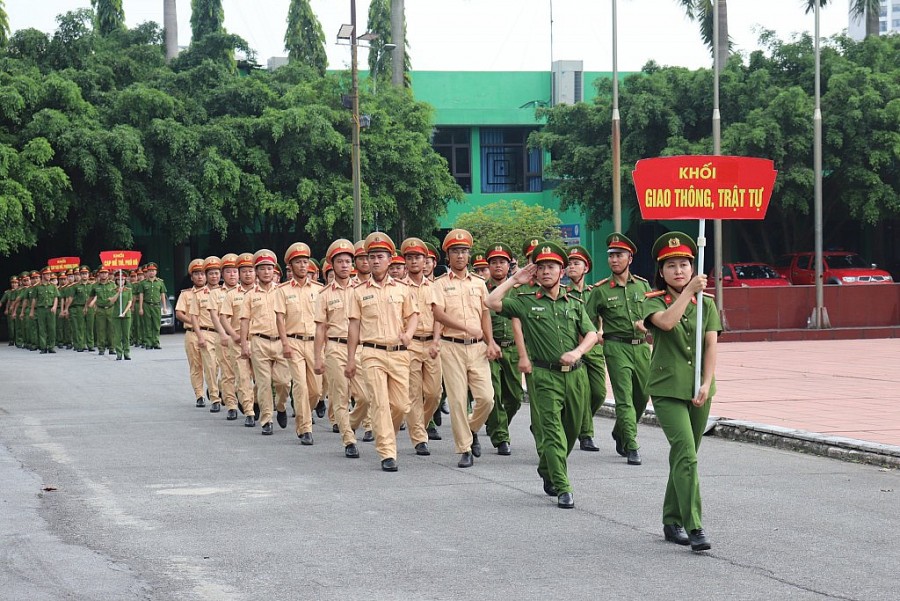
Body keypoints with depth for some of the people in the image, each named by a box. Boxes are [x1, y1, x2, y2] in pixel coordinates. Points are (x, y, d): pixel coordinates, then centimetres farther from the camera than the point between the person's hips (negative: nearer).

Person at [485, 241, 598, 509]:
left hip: (575, 373, 4)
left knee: (571, 430, 13)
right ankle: (562, 489, -12)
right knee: (553, 431, -10)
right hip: (545, 375, -4)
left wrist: (577, 352, -10)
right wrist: (515, 280, -2)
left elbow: (591, 334, 9)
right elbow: (492, 302, -8)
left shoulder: (574, 303, 12)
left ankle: (547, 471, 36)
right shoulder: (526, 301, 2)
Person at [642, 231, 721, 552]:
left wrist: (706, 385, -10)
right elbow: (666, 321, -24)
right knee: (686, 454, -16)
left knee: (685, 456, 12)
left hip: (698, 390, 4)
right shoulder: (654, 302, -1)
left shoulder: (706, 304, 9)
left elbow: (710, 347, 2)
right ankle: (694, 528, -19)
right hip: (667, 389, -4)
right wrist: (689, 291, -20)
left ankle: (672, 522, 23)